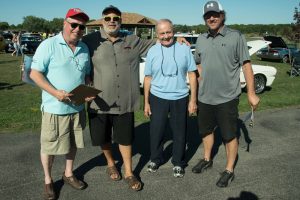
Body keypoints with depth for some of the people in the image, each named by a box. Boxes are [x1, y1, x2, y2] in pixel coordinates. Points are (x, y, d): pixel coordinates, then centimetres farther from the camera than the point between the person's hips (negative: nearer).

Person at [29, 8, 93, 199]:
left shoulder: (85, 48, 7)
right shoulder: (49, 45, -10)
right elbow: (35, 73, -11)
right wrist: (55, 92, -23)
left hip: (78, 108, 5)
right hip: (54, 108, -5)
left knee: (73, 143, 18)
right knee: (49, 146, 8)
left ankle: (68, 174, 40)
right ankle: (48, 180, 30)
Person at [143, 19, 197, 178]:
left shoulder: (184, 49, -2)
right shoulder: (152, 51, 1)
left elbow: (192, 74, 0)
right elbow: (148, 78, 5)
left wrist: (193, 99, -3)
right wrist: (146, 102, 3)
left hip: (180, 98, 0)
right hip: (157, 98, 1)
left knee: (179, 132, 10)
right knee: (156, 131, 10)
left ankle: (178, 163, 30)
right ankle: (155, 159, 33)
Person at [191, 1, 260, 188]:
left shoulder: (236, 36, -6)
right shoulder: (201, 40, 8)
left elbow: (246, 65, -7)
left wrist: (251, 93, -9)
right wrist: (200, 86, 11)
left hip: (227, 98, -5)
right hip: (205, 97, 5)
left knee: (229, 135, 6)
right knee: (206, 130, 19)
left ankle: (229, 170, 24)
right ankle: (207, 160, 41)